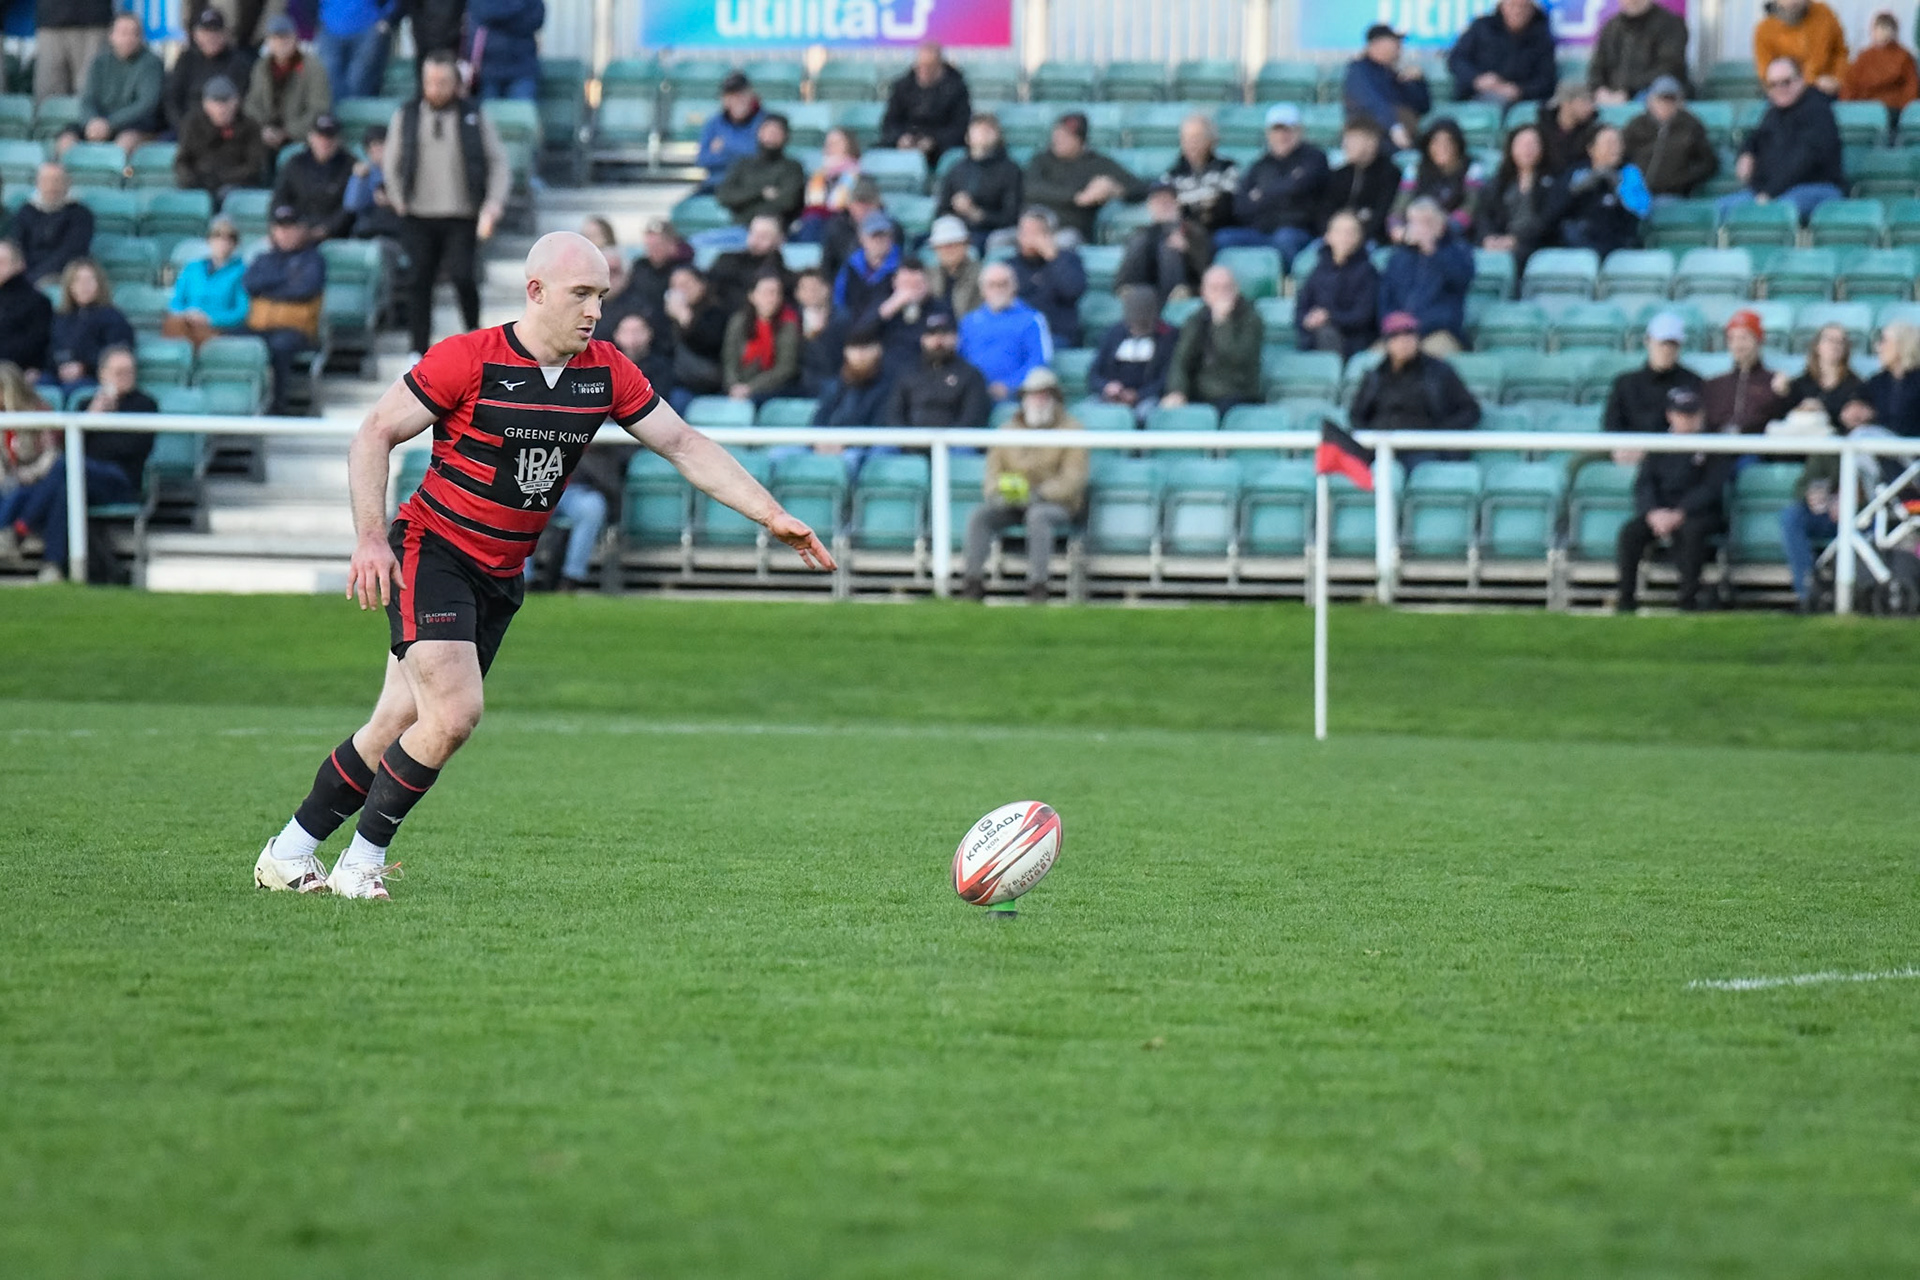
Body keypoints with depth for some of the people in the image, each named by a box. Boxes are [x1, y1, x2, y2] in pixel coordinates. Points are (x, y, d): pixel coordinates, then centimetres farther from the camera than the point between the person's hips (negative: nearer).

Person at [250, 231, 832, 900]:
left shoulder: (606, 372, 0)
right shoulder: (467, 359, -16)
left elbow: (684, 445, 5)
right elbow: (374, 434, -10)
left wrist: (773, 516, -3)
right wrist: (370, 538, -20)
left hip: (501, 577, 6)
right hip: (432, 552, -6)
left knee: (397, 730, 5)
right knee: (453, 715, -20)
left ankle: (290, 852, 18)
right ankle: (364, 857, -3)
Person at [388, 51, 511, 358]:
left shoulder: (474, 118, 3)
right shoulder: (406, 117, 8)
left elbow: (499, 165, 2)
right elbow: (393, 166, 17)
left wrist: (492, 207, -11)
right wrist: (399, 201, 5)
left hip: (462, 218, -2)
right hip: (418, 218, 2)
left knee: (461, 275, -16)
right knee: (419, 283, 0)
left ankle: (474, 330, 9)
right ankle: (419, 351, 10)